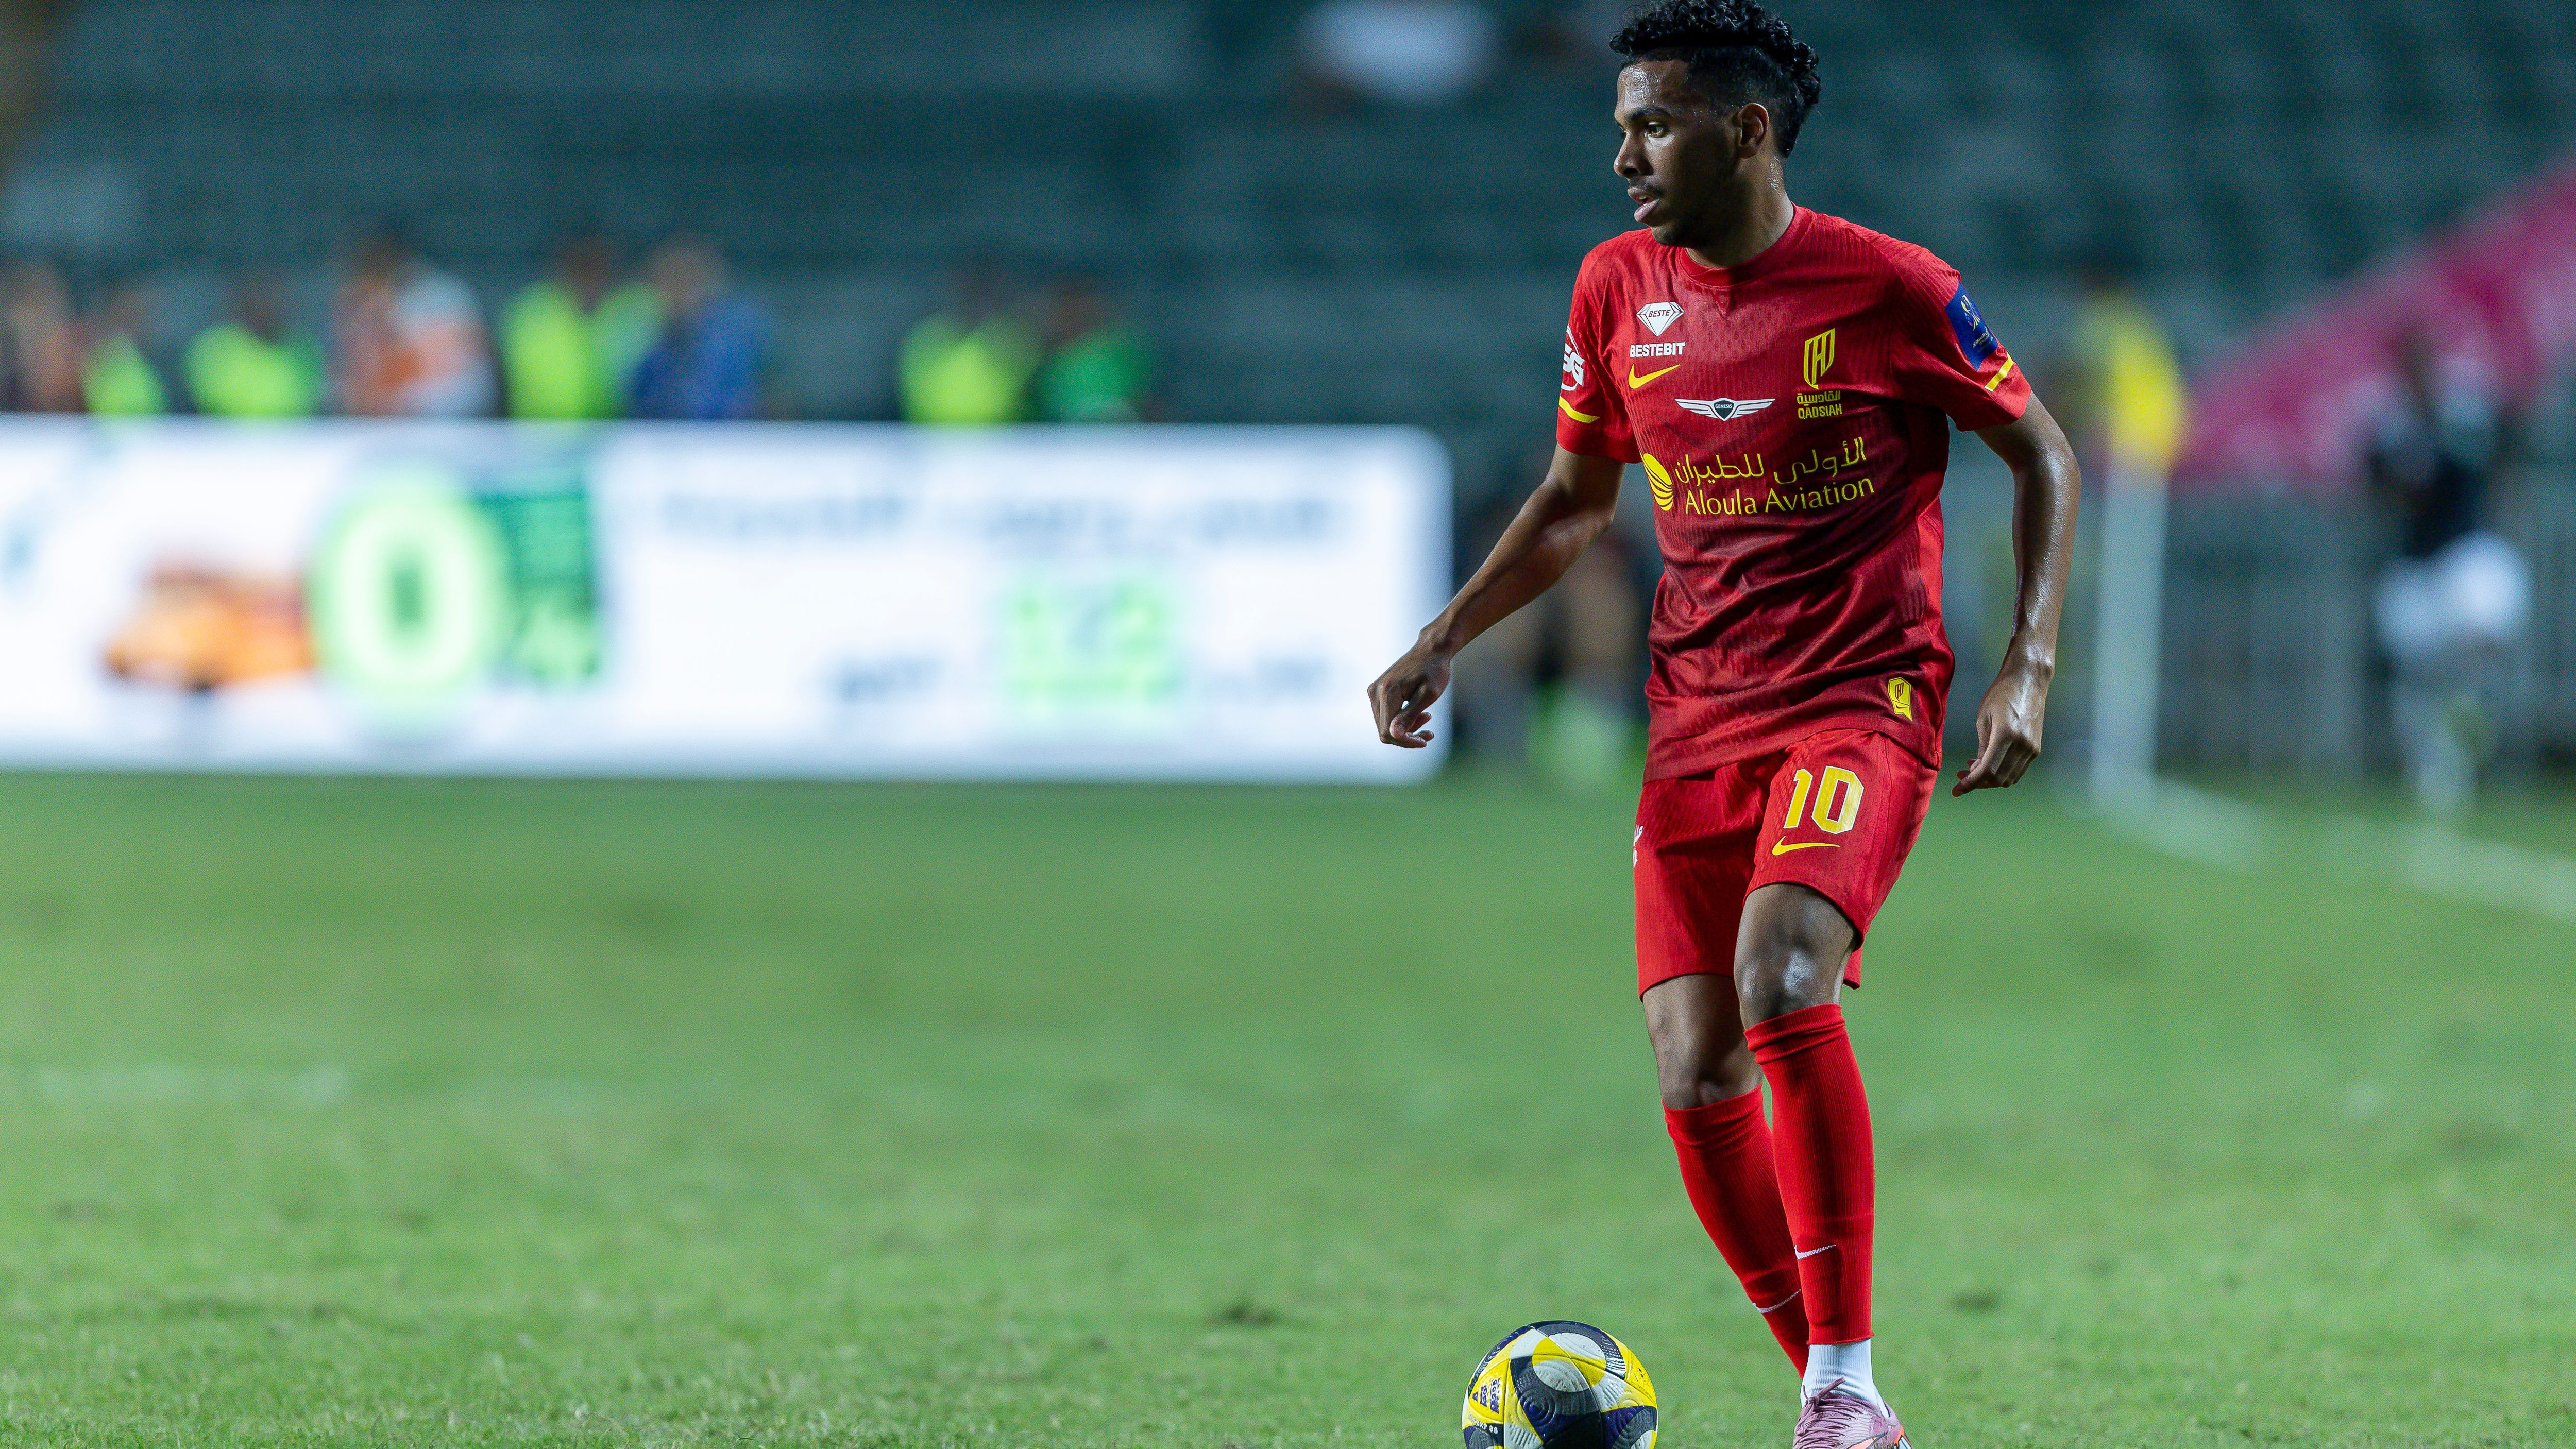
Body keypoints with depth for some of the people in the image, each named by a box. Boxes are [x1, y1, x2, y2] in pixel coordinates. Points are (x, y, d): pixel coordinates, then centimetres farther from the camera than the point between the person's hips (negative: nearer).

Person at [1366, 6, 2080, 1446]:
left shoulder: (1888, 287, -8)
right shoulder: (1620, 287, 7)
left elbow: (2042, 452, 3)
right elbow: (1575, 499, 21)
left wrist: (2029, 667, -7)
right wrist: (1445, 641, 10)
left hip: (1863, 698, -5)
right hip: (1697, 716, 5)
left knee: (1782, 976, -29)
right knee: (1696, 1083, -5)